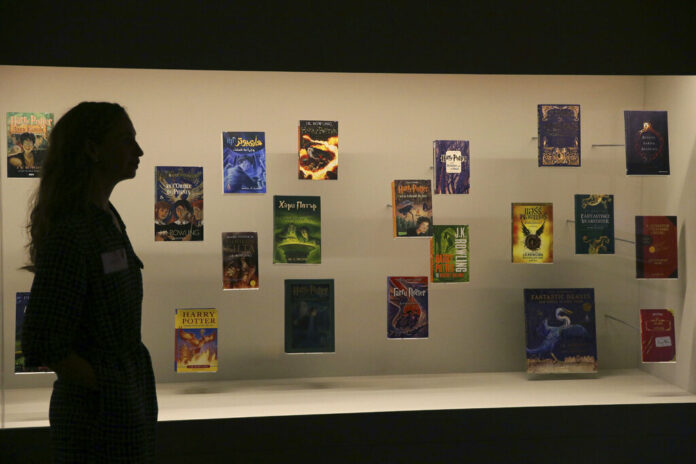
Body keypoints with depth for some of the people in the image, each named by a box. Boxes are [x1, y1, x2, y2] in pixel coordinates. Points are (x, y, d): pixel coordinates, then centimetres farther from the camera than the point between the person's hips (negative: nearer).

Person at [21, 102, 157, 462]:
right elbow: (41, 345, -21)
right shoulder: (68, 235, -21)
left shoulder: (109, 218, 6)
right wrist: (107, 385, -12)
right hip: (99, 412, -8)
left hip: (133, 397, 8)